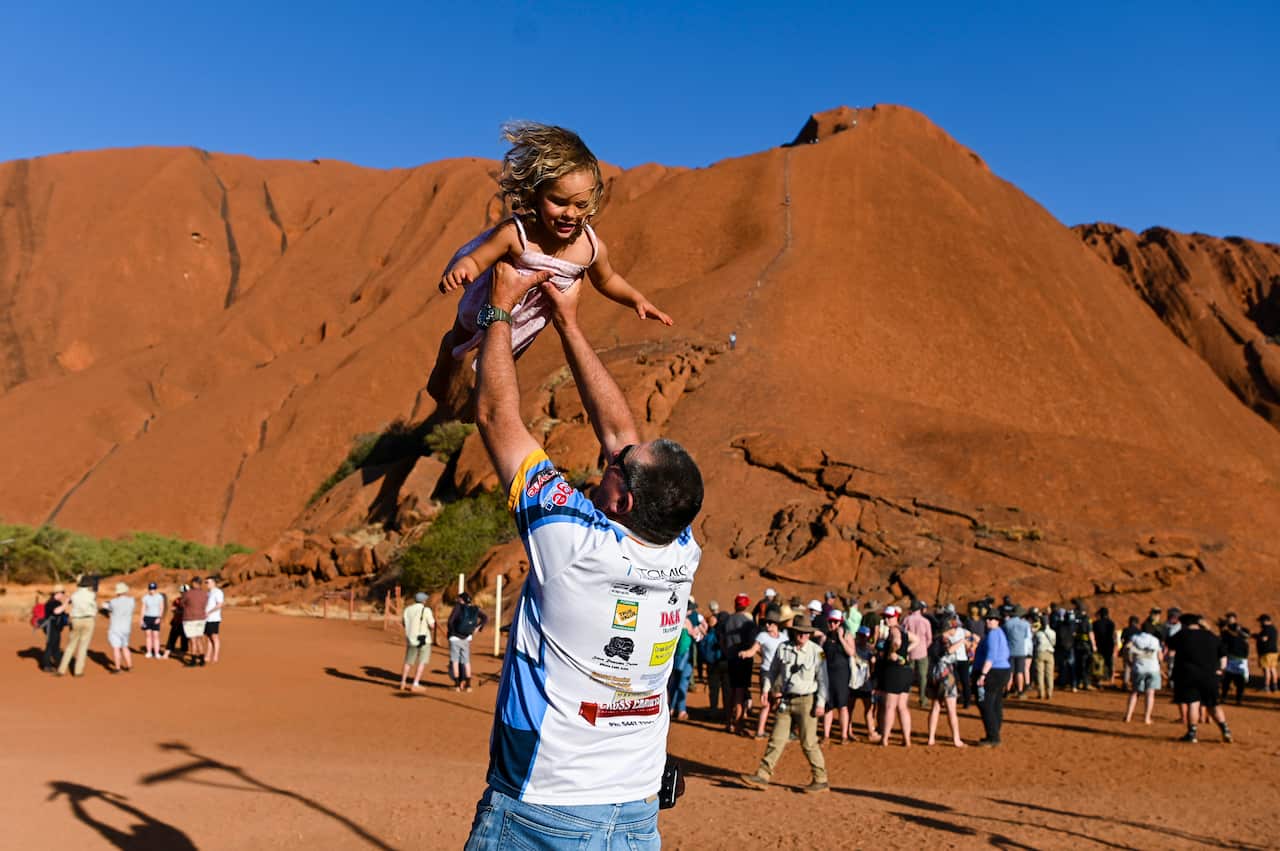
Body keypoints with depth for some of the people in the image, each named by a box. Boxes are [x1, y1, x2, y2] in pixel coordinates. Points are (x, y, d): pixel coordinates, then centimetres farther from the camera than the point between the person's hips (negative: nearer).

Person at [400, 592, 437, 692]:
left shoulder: (407, 609, 5)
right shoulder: (426, 610, -11)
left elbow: (405, 624, 15)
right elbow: (432, 626, -12)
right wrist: (432, 617, 7)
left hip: (411, 639, 6)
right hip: (424, 639, -5)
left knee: (408, 662, 19)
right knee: (421, 663, -1)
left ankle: (403, 683, 25)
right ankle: (415, 685, -8)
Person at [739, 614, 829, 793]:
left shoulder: (816, 651, -7)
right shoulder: (783, 649, 3)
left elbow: (822, 679, -5)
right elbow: (773, 671, 14)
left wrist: (820, 703, -9)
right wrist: (766, 689, 6)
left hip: (806, 701, -4)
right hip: (786, 701, 4)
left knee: (808, 742, -1)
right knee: (776, 739, 5)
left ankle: (820, 780, 12)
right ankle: (763, 775, 8)